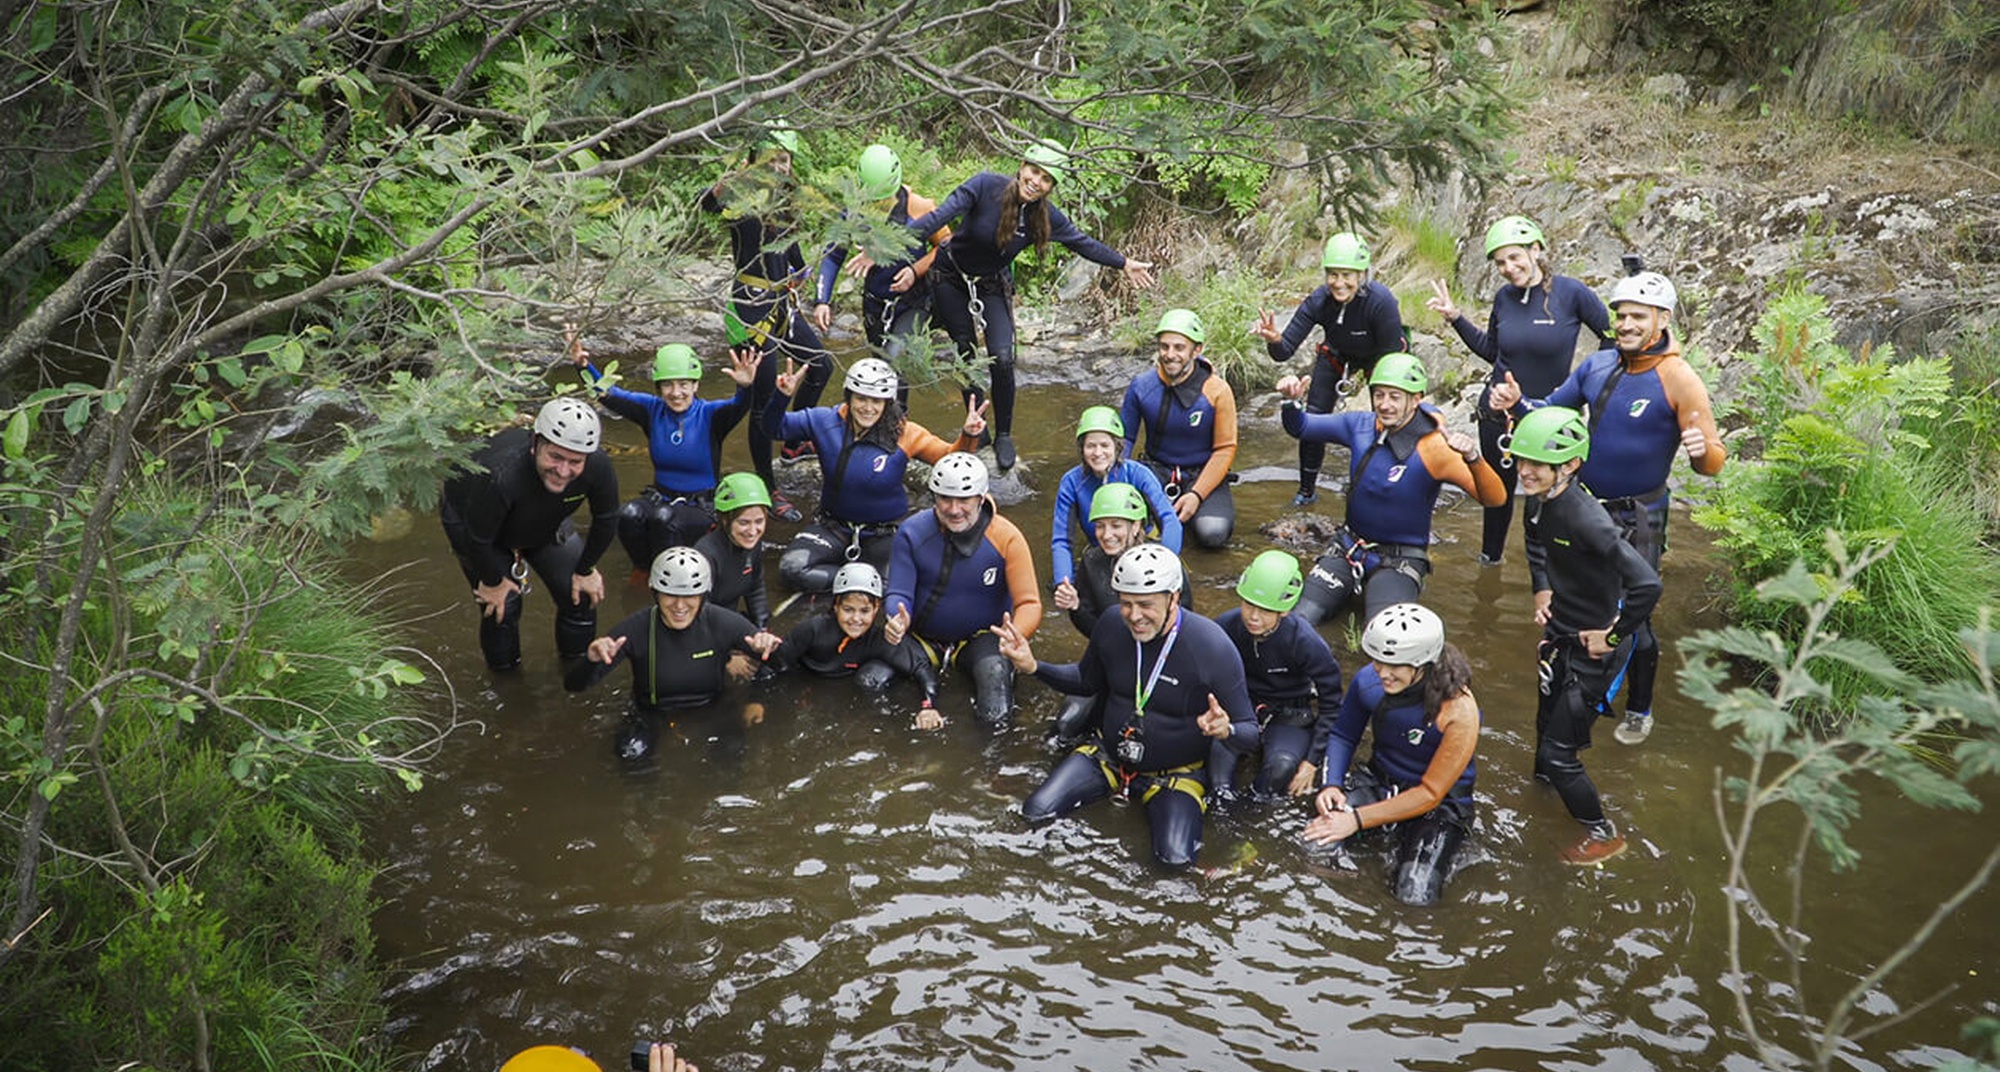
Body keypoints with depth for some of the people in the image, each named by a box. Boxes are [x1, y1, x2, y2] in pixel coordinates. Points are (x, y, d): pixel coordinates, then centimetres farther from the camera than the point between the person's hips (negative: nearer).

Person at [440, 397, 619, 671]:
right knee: (503, 604, -8)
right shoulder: (498, 476, -47)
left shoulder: (598, 467, -35)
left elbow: (606, 520, -13)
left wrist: (585, 570, -4)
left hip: (544, 521, 4)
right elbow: (478, 539, -29)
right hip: (470, 518, -4)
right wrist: (493, 581, -13)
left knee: (580, 593, 1)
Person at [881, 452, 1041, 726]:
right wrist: (898, 621, -33)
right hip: (923, 639, 1)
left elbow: (1029, 603, -15)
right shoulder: (912, 532, -10)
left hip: (981, 638, -1)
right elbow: (899, 594, -8)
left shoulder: (1006, 538, -13)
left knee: (996, 716, -25)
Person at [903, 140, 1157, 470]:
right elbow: (940, 216, -34)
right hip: (952, 279, -1)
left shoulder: (1046, 217, -16)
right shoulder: (986, 186, -26)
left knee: (1002, 359, -13)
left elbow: (1083, 243, 1)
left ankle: (1003, 436, 4)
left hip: (994, 287, 1)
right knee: (967, 356, 4)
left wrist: (1124, 264, 8)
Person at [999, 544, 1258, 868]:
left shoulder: (1212, 647, -24)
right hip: (1108, 755, 3)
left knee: (1176, 858, -26)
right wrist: (1034, 667, -5)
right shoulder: (1111, 626, -10)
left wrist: (1225, 731, -42)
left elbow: (1249, 732, -17)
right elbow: (1087, 681, 11)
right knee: (1036, 812, -13)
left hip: (1176, 773, -3)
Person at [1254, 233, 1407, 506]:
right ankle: (1307, 490, 17)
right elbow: (1285, 352, -32)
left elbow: (1391, 358, -28)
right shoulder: (1319, 301, -30)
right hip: (1336, 356, 2)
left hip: (1381, 357, -2)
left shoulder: (1382, 301, -38)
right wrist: (1274, 340, -52)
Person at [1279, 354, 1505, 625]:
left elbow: (1494, 498, -24)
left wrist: (1473, 458, -42)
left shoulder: (1433, 449, -18)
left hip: (1399, 559, -4)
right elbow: (1301, 427, 7)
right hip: (1350, 546, 4)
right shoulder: (1360, 425, -3)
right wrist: (1291, 402, -14)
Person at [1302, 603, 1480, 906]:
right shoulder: (1368, 680, -13)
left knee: (1414, 896, -25)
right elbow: (1342, 735, 7)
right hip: (1378, 782, 3)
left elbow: (1431, 794, -20)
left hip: (1441, 805, -3)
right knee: (1314, 847, -23)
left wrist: (1358, 819, -23)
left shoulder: (1458, 710, -26)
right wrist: (1332, 785, -12)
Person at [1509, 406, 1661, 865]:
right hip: (1561, 632, 8)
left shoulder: (1586, 520, -33)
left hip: (1593, 645, -8)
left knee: (1559, 753, 1)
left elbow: (1647, 585, -38)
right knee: (1547, 724, 26)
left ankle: (1603, 834, 24)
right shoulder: (1538, 503, -5)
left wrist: (1613, 636, -25)